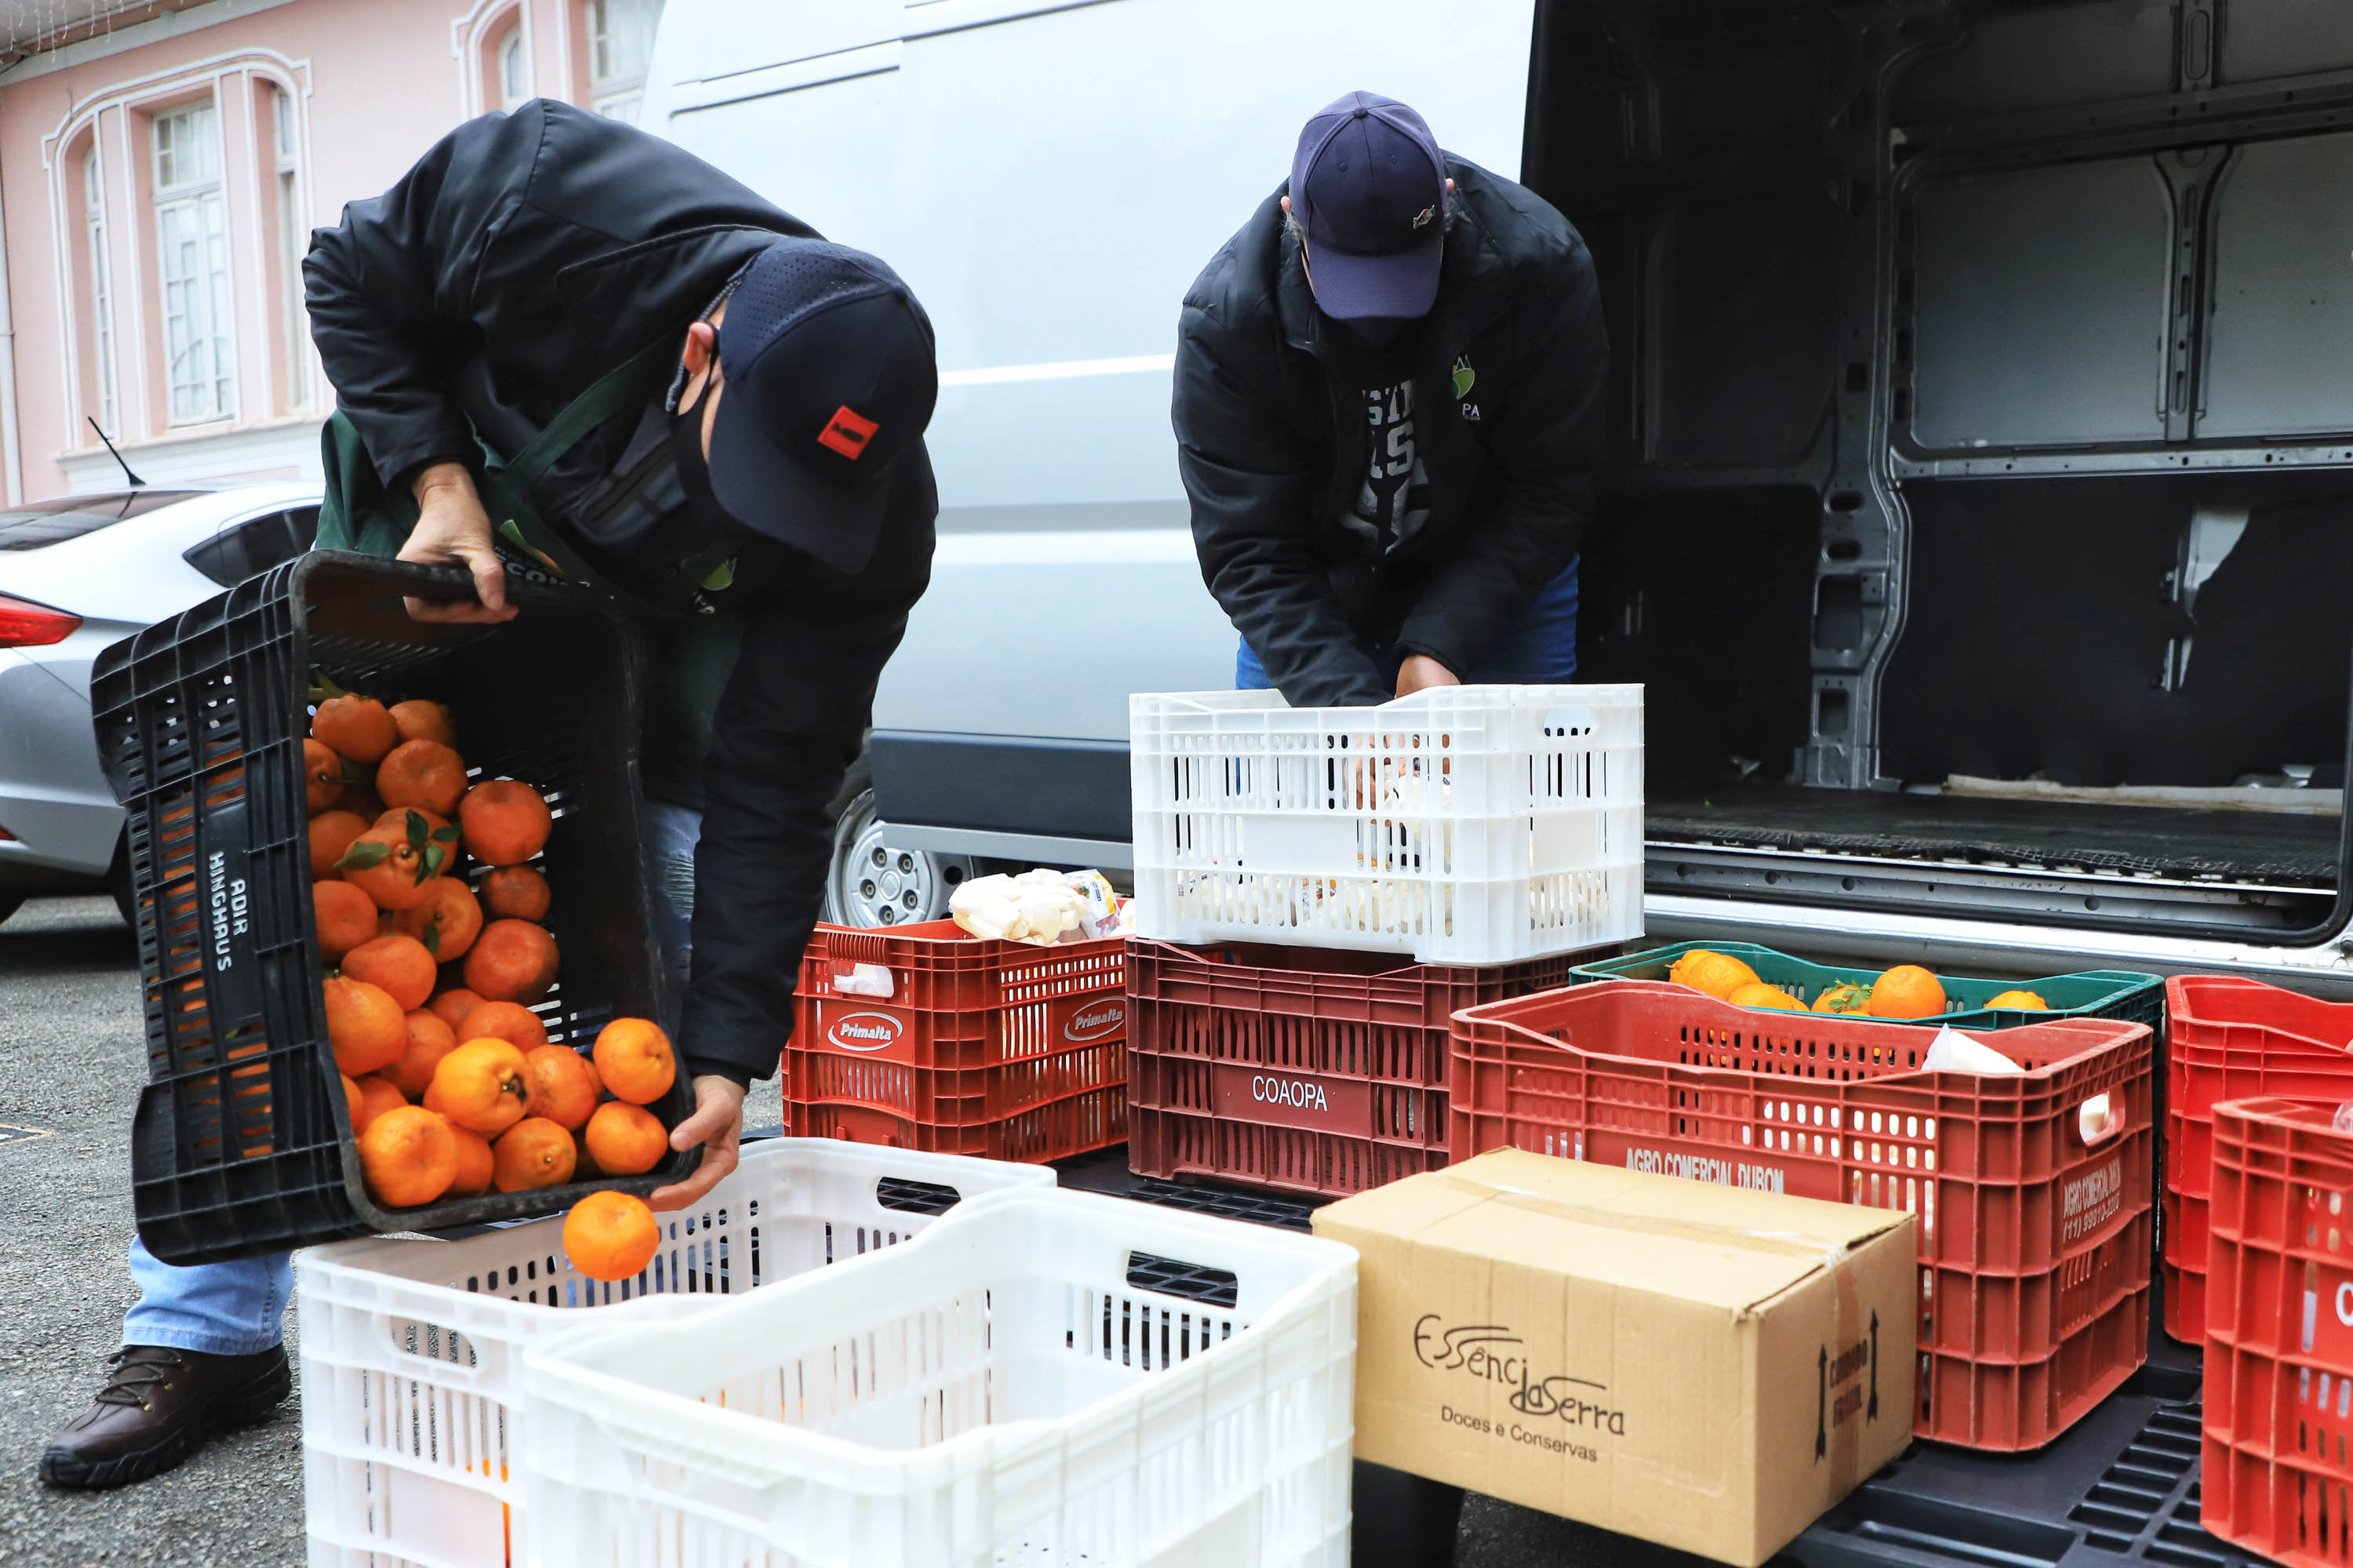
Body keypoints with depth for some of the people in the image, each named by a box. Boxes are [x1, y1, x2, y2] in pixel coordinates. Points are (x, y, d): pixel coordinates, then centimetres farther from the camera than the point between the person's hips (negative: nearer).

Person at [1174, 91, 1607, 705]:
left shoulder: (1540, 265, -22)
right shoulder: (1225, 316, -23)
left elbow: (1550, 491, -18)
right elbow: (1248, 550, -22)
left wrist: (1439, 645, -29)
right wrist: (1346, 702, -34)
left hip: (1501, 591, 0)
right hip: (1310, 606, 0)